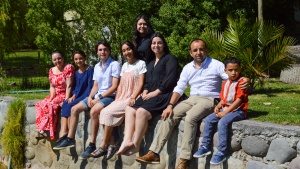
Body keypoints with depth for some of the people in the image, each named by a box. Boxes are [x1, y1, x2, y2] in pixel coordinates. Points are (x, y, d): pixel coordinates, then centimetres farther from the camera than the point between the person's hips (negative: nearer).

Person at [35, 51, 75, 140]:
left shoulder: (69, 67, -9)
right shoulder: (51, 70, 11)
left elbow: (69, 86, -14)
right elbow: (52, 87, 12)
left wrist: (66, 100, -21)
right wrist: (52, 96, -7)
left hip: (64, 95, -7)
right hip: (55, 95, 7)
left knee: (50, 105, -30)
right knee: (40, 104, -17)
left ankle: (46, 129, -24)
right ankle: (42, 129, -22)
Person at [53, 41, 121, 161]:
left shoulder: (114, 64, -8)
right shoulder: (97, 67, 14)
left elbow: (114, 86, -14)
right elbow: (95, 86, 15)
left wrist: (99, 97, -17)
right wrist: (90, 97, -5)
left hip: (109, 96, -8)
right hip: (97, 96, 8)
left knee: (93, 111, -34)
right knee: (74, 109, -1)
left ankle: (92, 145, -27)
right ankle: (70, 139, 4)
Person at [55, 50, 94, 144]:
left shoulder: (90, 70, -7)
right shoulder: (76, 73, 17)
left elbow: (91, 86, -12)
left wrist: (88, 98, -19)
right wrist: (73, 96, -1)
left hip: (86, 96, -7)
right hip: (78, 96, 7)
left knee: (70, 106, -25)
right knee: (65, 105, -19)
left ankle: (70, 135, -20)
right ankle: (63, 132, -29)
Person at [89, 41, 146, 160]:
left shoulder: (141, 64, 0)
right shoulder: (124, 66, 20)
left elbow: (141, 83, -7)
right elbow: (121, 85, 16)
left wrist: (133, 98, -18)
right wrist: (116, 100, 3)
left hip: (132, 99, -6)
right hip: (122, 98, 6)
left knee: (108, 112, -23)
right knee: (104, 112, -20)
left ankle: (104, 145, -15)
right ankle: (111, 144, -23)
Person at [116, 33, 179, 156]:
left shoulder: (170, 59, 3)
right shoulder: (151, 63, 28)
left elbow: (170, 80, -10)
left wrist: (155, 93, -14)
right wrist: (145, 92, 2)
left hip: (164, 95, -8)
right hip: (150, 95, 8)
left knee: (142, 111, -30)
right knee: (130, 109, -16)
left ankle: (135, 145, -25)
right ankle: (127, 141, -30)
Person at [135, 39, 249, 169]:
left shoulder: (216, 65, -4)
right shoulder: (187, 68, 11)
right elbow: (179, 88, 9)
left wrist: (243, 82, -36)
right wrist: (170, 105, -6)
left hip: (209, 100, -6)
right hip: (192, 99, 6)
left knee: (190, 117, -33)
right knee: (169, 116, -15)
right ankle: (154, 153, -17)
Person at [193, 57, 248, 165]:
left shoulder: (241, 82, -10)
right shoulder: (225, 83, 15)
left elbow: (238, 100, -17)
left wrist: (225, 112, -19)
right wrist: (218, 106, -2)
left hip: (238, 110, -8)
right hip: (225, 109, 8)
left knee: (222, 122, -30)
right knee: (209, 119, -7)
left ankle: (221, 152, -26)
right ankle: (205, 147, 0)